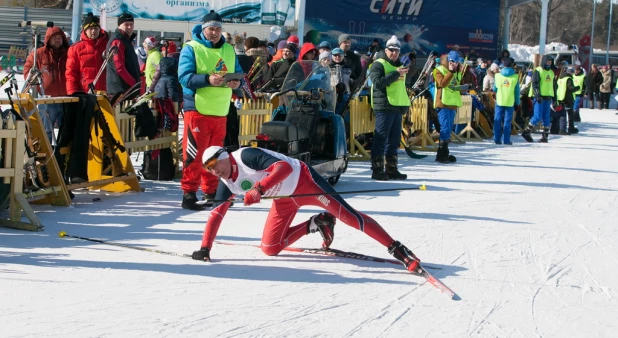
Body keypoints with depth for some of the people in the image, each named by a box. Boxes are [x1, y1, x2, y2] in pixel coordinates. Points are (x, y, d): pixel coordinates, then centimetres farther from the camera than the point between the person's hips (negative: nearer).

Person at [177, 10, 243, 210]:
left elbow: (238, 73, 13)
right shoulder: (192, 48, -5)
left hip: (220, 111, 6)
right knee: (194, 154, -7)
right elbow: (184, 76, -15)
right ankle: (189, 195, -3)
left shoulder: (229, 50, 13)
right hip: (197, 109, -6)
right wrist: (208, 80, -29)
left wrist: (237, 82, -11)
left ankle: (211, 193, 21)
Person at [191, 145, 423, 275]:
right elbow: (216, 214, 4)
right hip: (284, 200, 8)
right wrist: (205, 248, -4)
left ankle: (396, 249, -15)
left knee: (347, 215, -17)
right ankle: (315, 224, 17)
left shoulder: (245, 156, -25)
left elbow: (284, 167, -36)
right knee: (270, 249, 3)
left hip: (303, 181, -8)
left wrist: (258, 189, -47)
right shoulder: (226, 185, -3)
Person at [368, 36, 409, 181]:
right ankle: (377, 170, -5)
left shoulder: (399, 65, 21)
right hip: (384, 107, -9)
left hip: (397, 107, 9)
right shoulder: (379, 64, -6)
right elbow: (378, 82, -22)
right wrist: (396, 74, -22)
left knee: (394, 141, 10)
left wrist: (405, 103, 21)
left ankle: (391, 169, 16)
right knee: (381, 139, -8)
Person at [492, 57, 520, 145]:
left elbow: (494, 89, 7)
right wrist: (517, 102, 9)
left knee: (497, 121, 7)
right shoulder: (515, 76, -4)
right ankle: (506, 140, 1)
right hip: (510, 102, -1)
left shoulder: (498, 75, -1)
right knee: (507, 121, 3)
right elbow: (517, 91, 0)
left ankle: (497, 139, 5)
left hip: (499, 101, 1)